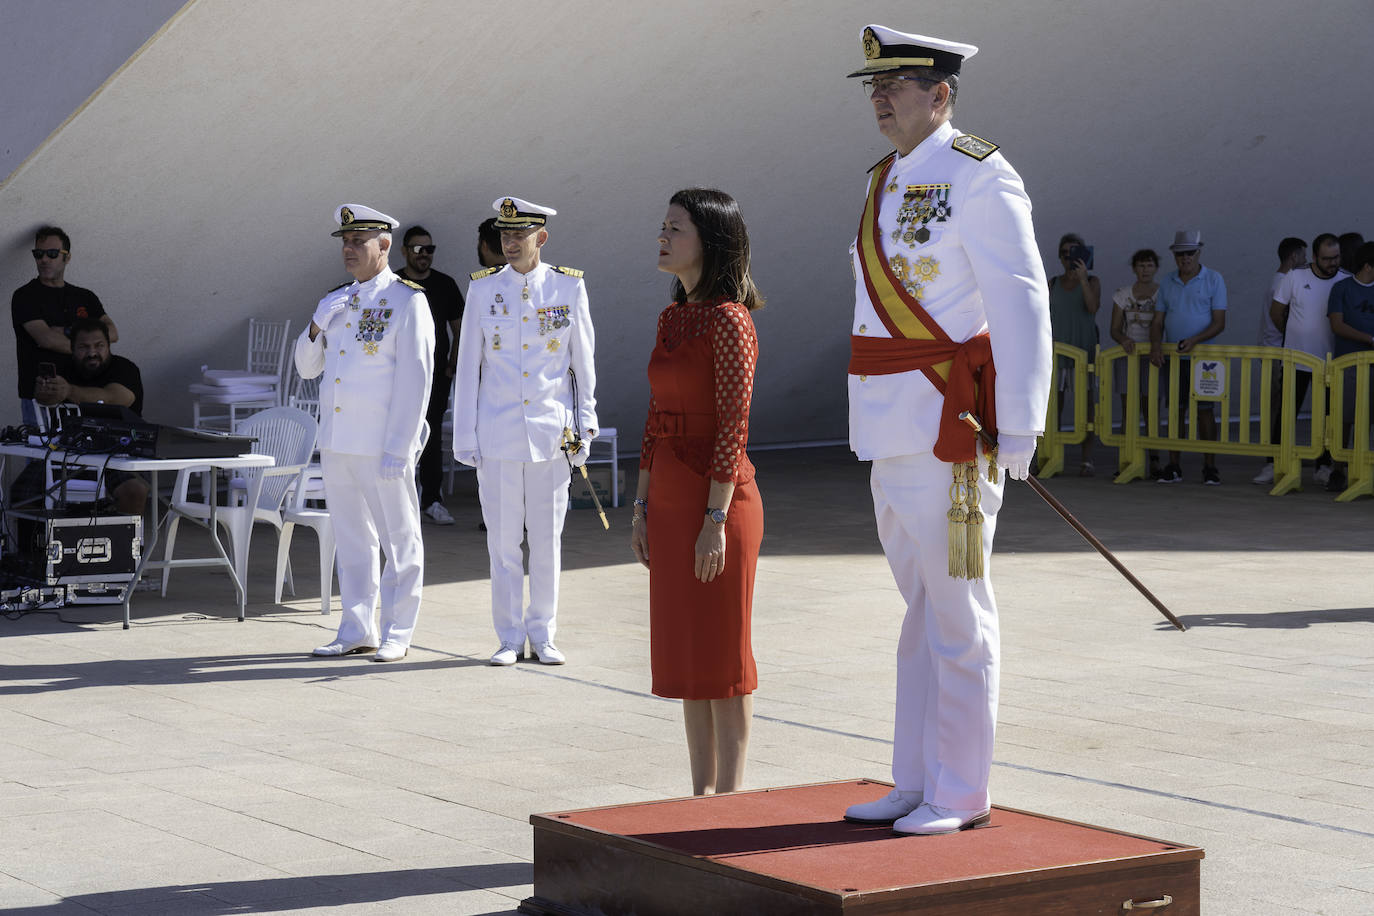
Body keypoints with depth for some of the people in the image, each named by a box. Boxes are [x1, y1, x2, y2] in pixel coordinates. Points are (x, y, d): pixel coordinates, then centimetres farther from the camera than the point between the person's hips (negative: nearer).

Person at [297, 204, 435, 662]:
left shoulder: (407, 301, -8)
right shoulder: (337, 300, 13)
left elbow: (416, 380, -12)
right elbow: (307, 367, 17)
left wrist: (398, 449, -17)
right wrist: (317, 324, -4)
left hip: (382, 446, -7)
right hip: (336, 441, 7)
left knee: (399, 539, 3)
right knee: (352, 539, 12)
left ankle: (397, 633, 9)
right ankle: (357, 632, 19)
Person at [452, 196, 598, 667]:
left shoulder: (569, 287, 1)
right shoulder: (483, 289, 2)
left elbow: (583, 361, 7)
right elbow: (469, 365, 5)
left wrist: (584, 425, 4)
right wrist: (465, 436, 2)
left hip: (551, 433, 0)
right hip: (497, 432, 0)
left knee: (548, 538, 6)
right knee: (502, 539, 3)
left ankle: (543, 635, 17)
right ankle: (510, 637, 12)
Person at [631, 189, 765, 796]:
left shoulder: (729, 320, -13)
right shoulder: (672, 319, 12)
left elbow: (734, 426, -17)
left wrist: (716, 520, -19)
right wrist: (643, 507, 14)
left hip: (717, 501, -8)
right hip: (670, 501, 8)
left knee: (722, 655, -1)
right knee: (684, 655, 12)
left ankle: (729, 798, 7)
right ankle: (701, 792, 20)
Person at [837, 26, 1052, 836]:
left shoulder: (979, 178, -12)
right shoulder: (892, 182, 15)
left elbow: (1021, 304, -16)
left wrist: (1020, 429, -20)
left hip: (954, 428, -9)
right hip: (896, 435, 9)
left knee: (958, 617, -2)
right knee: (924, 615, 13)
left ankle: (961, 798, 6)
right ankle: (918, 789, 20)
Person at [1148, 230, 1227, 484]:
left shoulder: (1214, 280, -1)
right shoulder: (1167, 283, 12)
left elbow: (1219, 323, -6)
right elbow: (1157, 321, 12)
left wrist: (1194, 340, -21)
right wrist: (1156, 344, -8)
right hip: (1172, 357, 4)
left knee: (1205, 410, -3)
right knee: (1175, 410, 4)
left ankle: (1210, 467, 1)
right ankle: (1173, 466, 9)